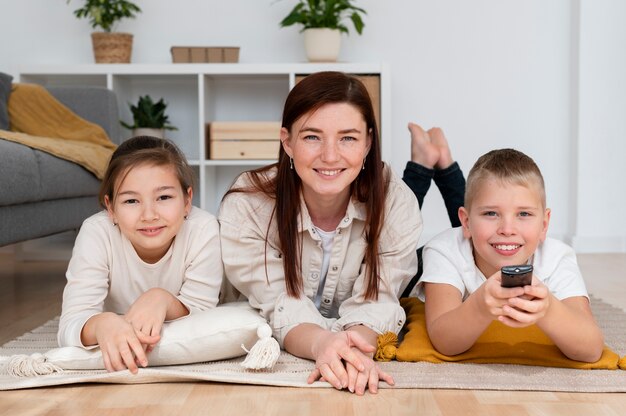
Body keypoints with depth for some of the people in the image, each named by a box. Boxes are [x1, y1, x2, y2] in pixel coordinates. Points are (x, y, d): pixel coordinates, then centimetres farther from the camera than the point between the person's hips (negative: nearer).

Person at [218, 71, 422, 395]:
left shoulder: (396, 202, -15)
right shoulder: (245, 207, -18)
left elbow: (374, 304, -17)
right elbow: (282, 309, -20)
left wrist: (352, 349, -41)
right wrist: (322, 344, -43)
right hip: (269, 361, -1)